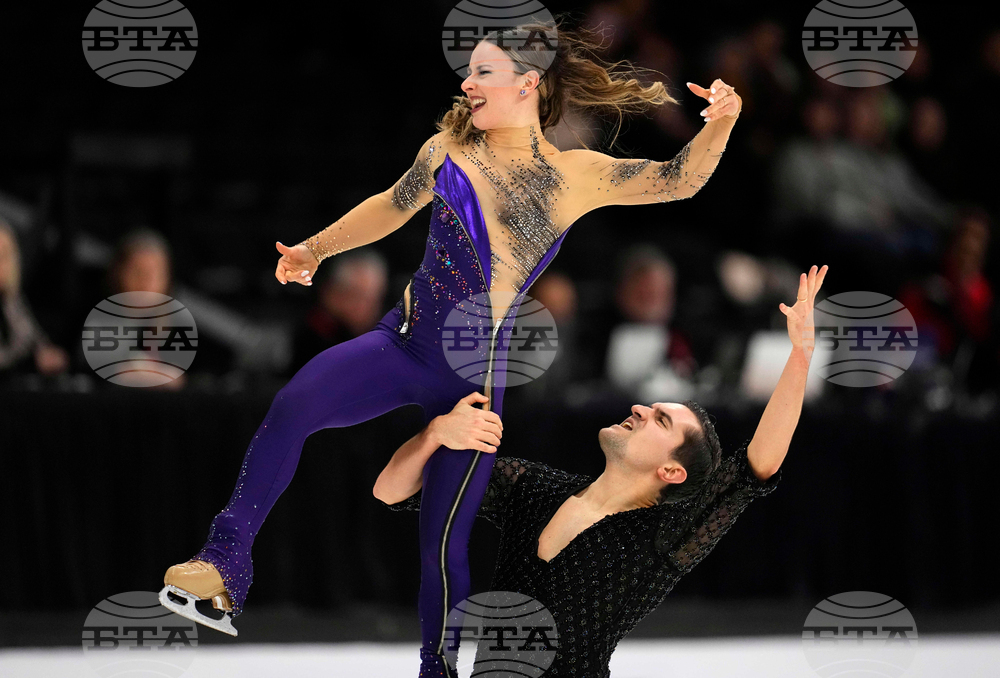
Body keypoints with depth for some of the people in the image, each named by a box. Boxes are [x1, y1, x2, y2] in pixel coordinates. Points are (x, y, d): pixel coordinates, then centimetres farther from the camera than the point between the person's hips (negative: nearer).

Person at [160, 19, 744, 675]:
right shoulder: (448, 152, 6)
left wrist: (718, 127, -20)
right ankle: (226, 564, -24)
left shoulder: (578, 175, 0)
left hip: (474, 376, -1)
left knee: (445, 540, 2)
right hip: (403, 343, 1)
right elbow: (391, 207, 23)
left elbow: (678, 179, -1)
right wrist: (314, 249, 34)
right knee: (294, 403, -26)